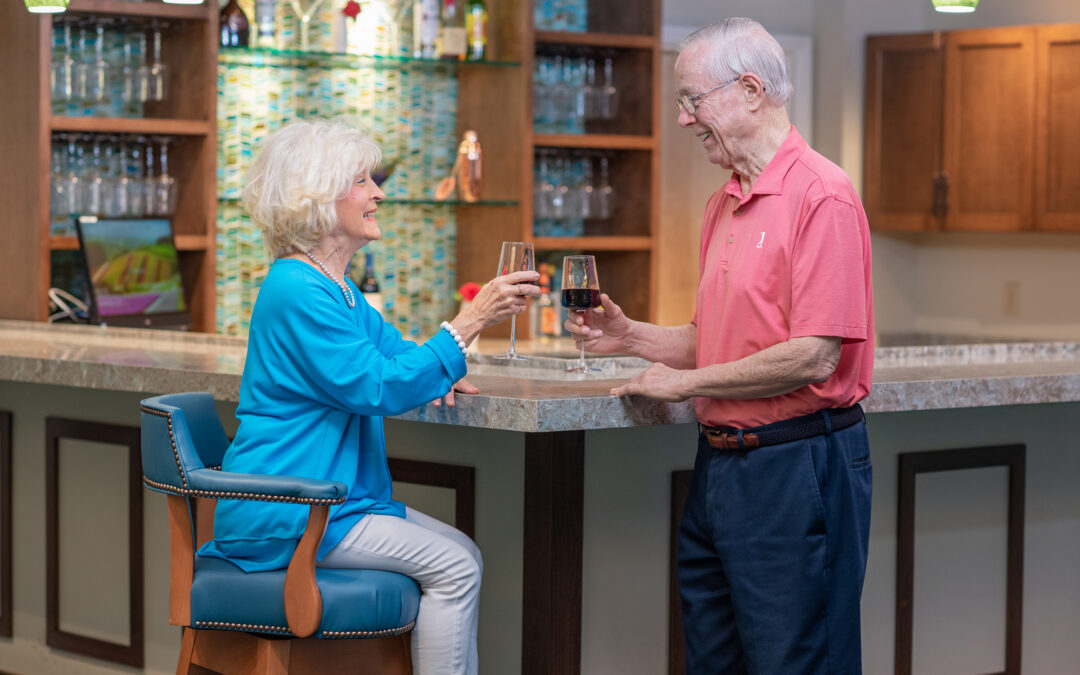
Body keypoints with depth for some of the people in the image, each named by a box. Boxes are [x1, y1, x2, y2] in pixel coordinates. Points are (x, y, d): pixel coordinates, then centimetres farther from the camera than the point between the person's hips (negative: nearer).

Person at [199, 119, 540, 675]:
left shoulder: (336, 287, 15)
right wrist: (471, 320, -25)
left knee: (463, 554, 2)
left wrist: (429, 375, 1)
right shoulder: (297, 291, -19)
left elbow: (390, 352, 26)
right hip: (283, 515, -10)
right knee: (453, 567, -14)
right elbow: (379, 389, -24)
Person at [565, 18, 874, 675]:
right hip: (721, 465, 9)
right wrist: (633, 336, 7)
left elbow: (813, 356, -21)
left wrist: (685, 382, -11)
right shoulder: (724, 204, 15)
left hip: (796, 469, -9)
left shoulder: (821, 195, -14)